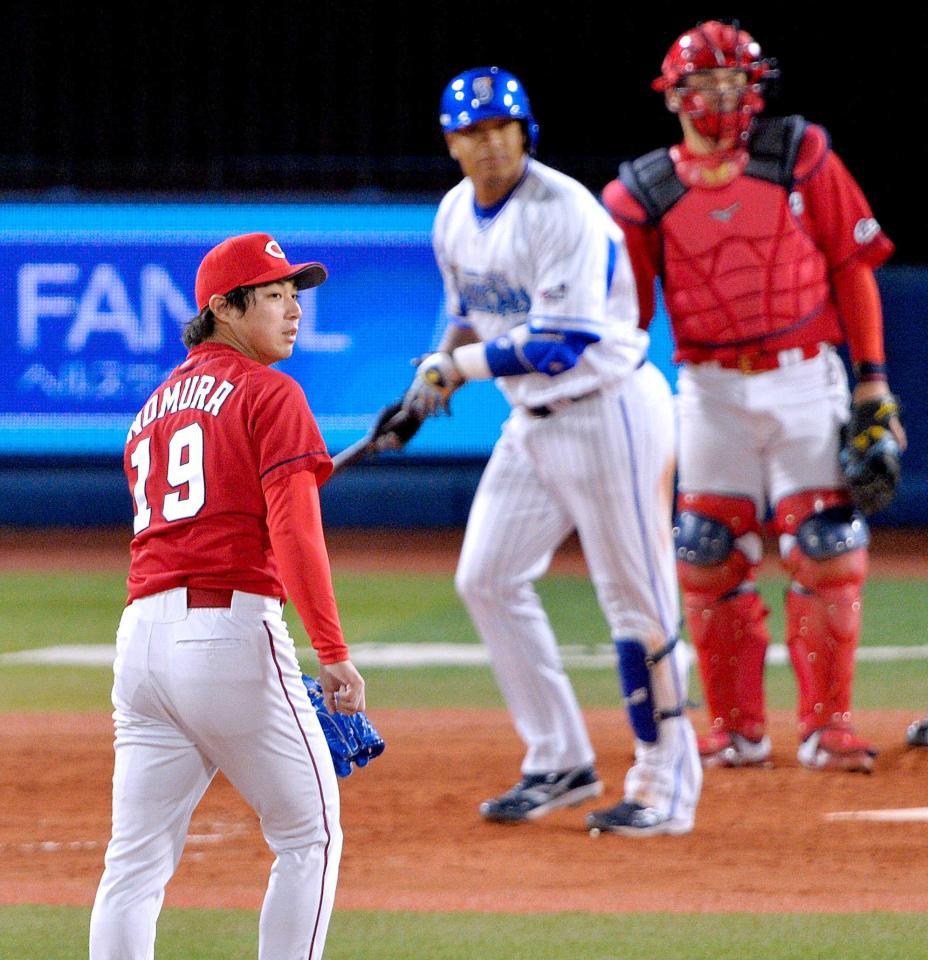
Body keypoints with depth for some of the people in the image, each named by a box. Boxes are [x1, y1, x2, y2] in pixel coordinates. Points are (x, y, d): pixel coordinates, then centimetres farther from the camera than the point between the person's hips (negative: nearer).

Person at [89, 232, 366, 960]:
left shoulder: (156, 404, 22)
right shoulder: (269, 395, -1)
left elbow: (151, 532, 17)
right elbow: (294, 530, -13)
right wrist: (332, 651, -15)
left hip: (141, 634, 7)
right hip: (231, 630, -7)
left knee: (136, 860, 4)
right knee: (309, 834, 6)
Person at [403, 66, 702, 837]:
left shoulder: (563, 213, -20)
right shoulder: (456, 217, 6)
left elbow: (565, 342, -25)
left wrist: (463, 365, -20)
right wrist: (439, 373, -1)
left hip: (609, 410, -9)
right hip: (533, 420, 9)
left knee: (636, 598, -5)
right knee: (486, 578, 6)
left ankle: (666, 787, 3)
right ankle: (560, 764, 15)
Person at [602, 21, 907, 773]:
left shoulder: (800, 154, 0)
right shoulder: (645, 192, 1)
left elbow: (852, 265, 2)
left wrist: (873, 376, -2)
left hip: (804, 379, -1)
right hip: (711, 391, 1)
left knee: (826, 553, -4)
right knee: (711, 561, 2)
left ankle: (827, 725, 4)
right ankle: (737, 731, 13)